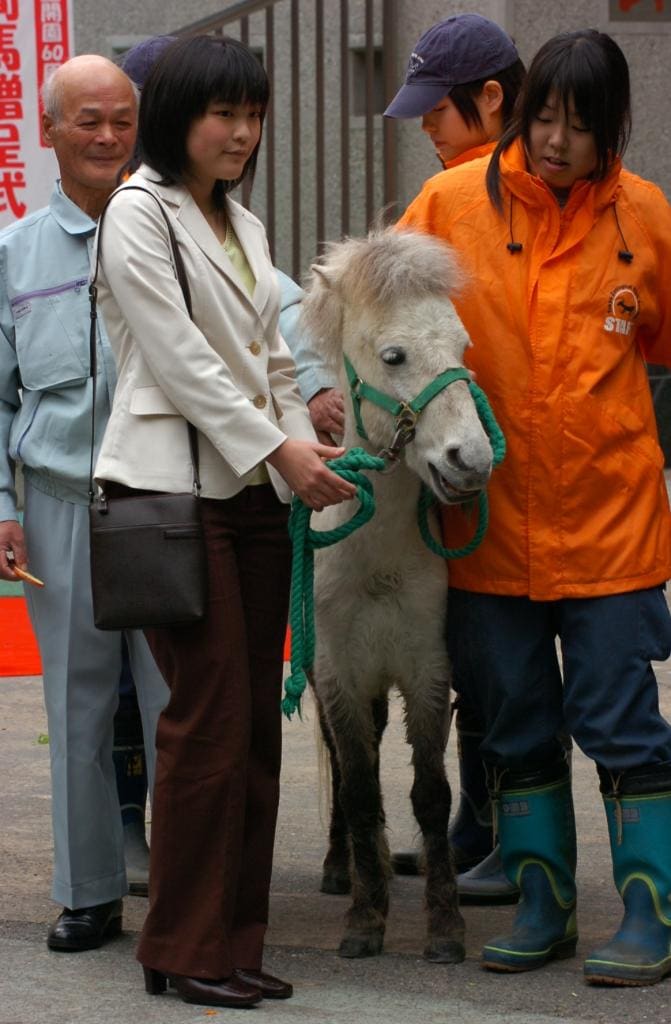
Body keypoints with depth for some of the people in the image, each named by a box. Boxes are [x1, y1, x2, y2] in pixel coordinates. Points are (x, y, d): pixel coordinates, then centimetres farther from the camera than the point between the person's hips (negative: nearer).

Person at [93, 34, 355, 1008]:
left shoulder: (245, 227, 19)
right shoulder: (138, 213, -5)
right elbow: (180, 358, -12)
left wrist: (307, 438, 4)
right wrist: (277, 448, -14)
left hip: (256, 490, 8)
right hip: (175, 485, -8)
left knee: (256, 721, 6)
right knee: (210, 719, -9)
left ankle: (237, 943, 13)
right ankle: (183, 949, 0)